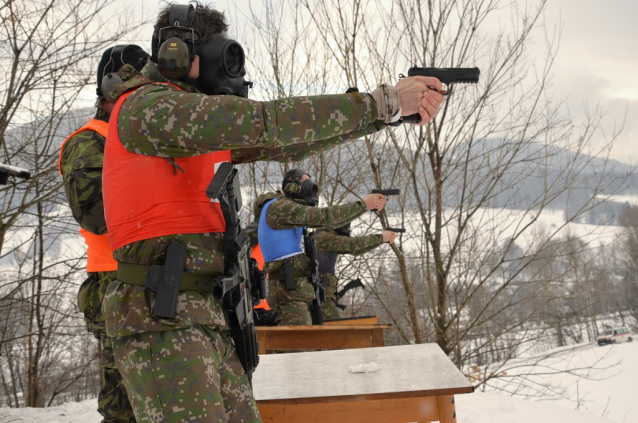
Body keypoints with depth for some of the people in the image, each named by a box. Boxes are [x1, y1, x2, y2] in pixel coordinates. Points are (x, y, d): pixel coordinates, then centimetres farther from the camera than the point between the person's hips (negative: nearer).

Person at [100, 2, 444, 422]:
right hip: (163, 322, -9)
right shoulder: (147, 106, -10)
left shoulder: (198, 128, 18)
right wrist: (384, 103, -14)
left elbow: (286, 146, 15)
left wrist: (398, 107, 7)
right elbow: (267, 123, -18)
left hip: (207, 320, 9)